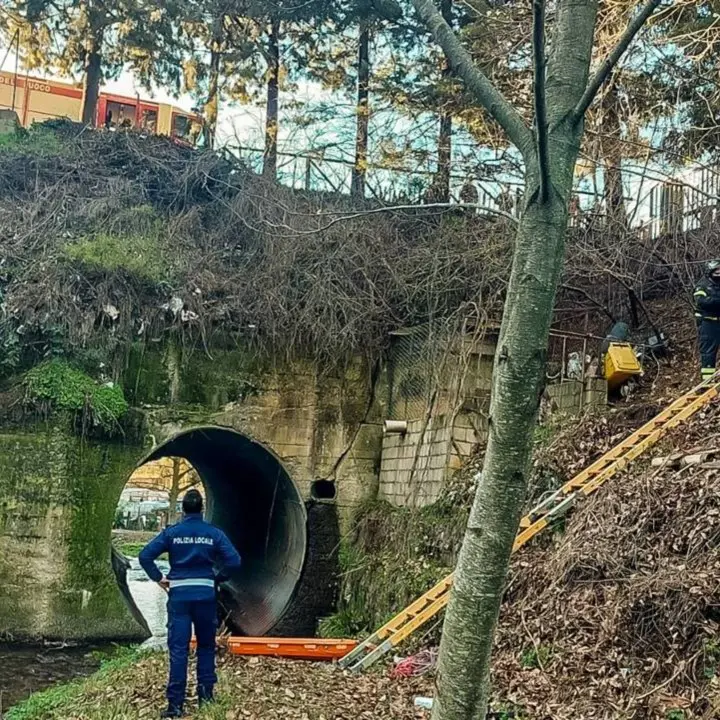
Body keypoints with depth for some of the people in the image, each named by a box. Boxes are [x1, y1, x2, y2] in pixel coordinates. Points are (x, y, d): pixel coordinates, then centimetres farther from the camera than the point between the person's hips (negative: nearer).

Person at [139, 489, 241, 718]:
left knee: (178, 649, 0)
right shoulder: (214, 533, 0)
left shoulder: (172, 532, -1)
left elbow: (145, 556, -8)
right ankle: (206, 691, 20)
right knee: (206, 645, 18)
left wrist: (158, 578, 1)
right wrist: (217, 577, 6)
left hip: (179, 595, 0)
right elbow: (234, 561, -8)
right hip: (205, 594, 1)